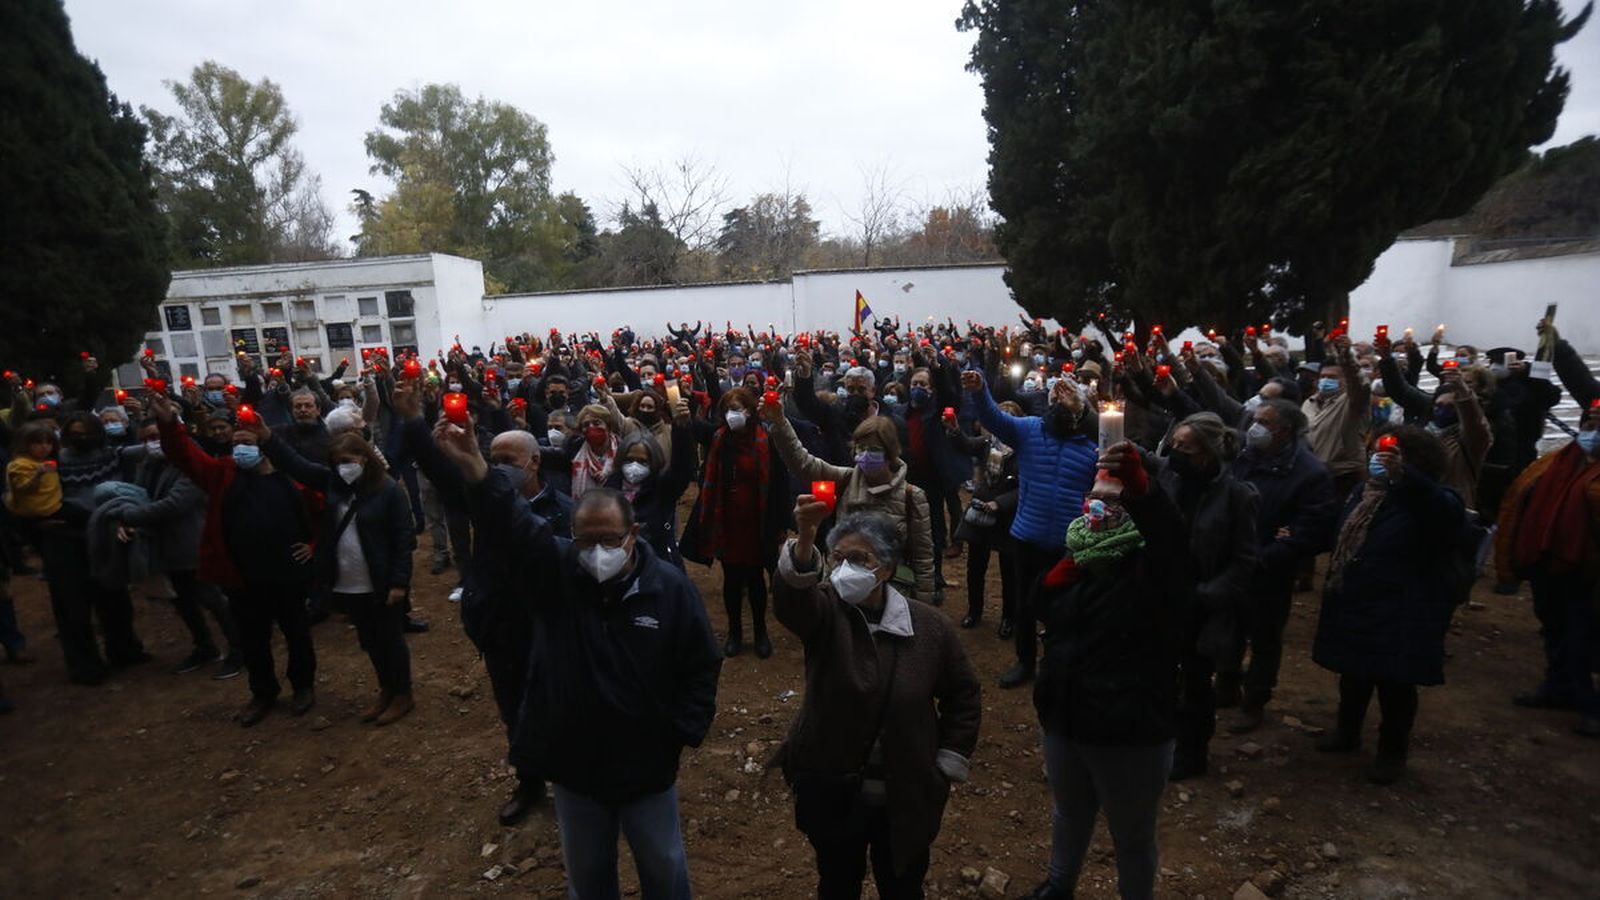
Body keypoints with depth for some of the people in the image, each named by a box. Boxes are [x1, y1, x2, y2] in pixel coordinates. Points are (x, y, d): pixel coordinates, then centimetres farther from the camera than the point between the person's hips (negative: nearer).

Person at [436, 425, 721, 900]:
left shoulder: (670, 587, -12)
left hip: (648, 766, -1)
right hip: (574, 763, 2)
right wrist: (475, 470, -44)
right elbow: (509, 526, -27)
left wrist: (683, 732, -9)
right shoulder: (556, 570, -10)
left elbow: (702, 664, -5)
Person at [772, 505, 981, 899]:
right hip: (831, 793, 0)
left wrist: (947, 765, 0)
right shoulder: (825, 612, -13)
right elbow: (791, 596, -38)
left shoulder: (928, 626, -9)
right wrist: (804, 539, -57)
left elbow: (964, 694, 3)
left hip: (906, 797, 1)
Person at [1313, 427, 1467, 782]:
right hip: (1355, 608, 7)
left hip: (1400, 616, -7)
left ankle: (1393, 752, 25)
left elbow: (1449, 513, -40)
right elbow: (1343, 539, 20)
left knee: (1395, 685, 5)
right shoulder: (1368, 492, 10)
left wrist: (1404, 476, -55)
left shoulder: (1431, 500, -13)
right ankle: (1347, 732, 38)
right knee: (1353, 675, 20)